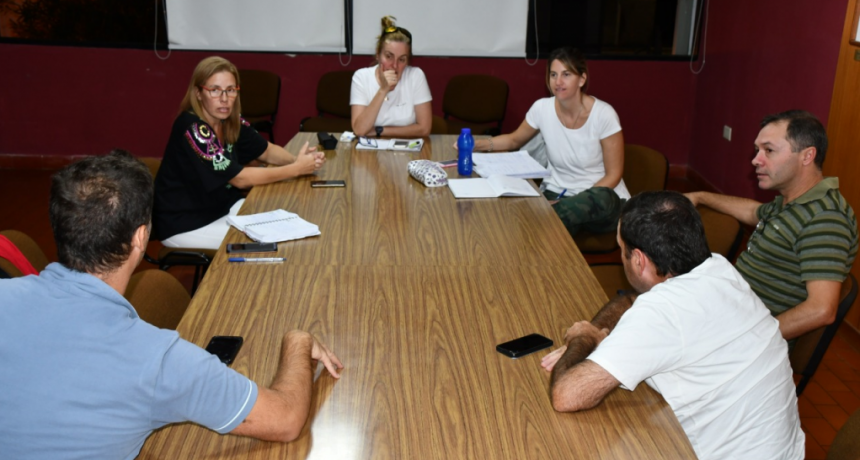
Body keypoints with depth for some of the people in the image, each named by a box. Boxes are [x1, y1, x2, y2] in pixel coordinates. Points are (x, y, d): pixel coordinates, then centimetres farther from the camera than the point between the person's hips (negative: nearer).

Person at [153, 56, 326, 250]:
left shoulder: (231, 120, -4)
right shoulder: (191, 128, -26)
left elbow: (267, 151, 6)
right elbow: (240, 178, -25)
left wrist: (297, 159, -15)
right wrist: (296, 169, -23)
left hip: (221, 205, 7)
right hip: (183, 225, -7)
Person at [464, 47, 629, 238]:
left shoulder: (603, 114, -13)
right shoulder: (542, 108, -4)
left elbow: (613, 175, -8)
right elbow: (514, 140, 16)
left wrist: (579, 202, -21)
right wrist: (478, 144, -2)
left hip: (599, 200, -1)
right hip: (556, 193, 1)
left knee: (602, 197, -39)